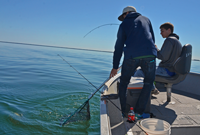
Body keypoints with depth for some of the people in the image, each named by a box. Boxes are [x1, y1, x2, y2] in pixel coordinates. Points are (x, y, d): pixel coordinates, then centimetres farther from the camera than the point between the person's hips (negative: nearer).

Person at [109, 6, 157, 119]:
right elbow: (152, 39, 25)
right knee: (149, 83, 18)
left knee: (124, 83, 16)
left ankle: (122, 112, 19)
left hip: (131, 56, -1)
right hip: (149, 54, 2)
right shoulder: (146, 19, 25)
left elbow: (119, 46, 12)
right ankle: (139, 112, 17)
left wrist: (115, 67, 15)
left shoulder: (124, 24, 17)